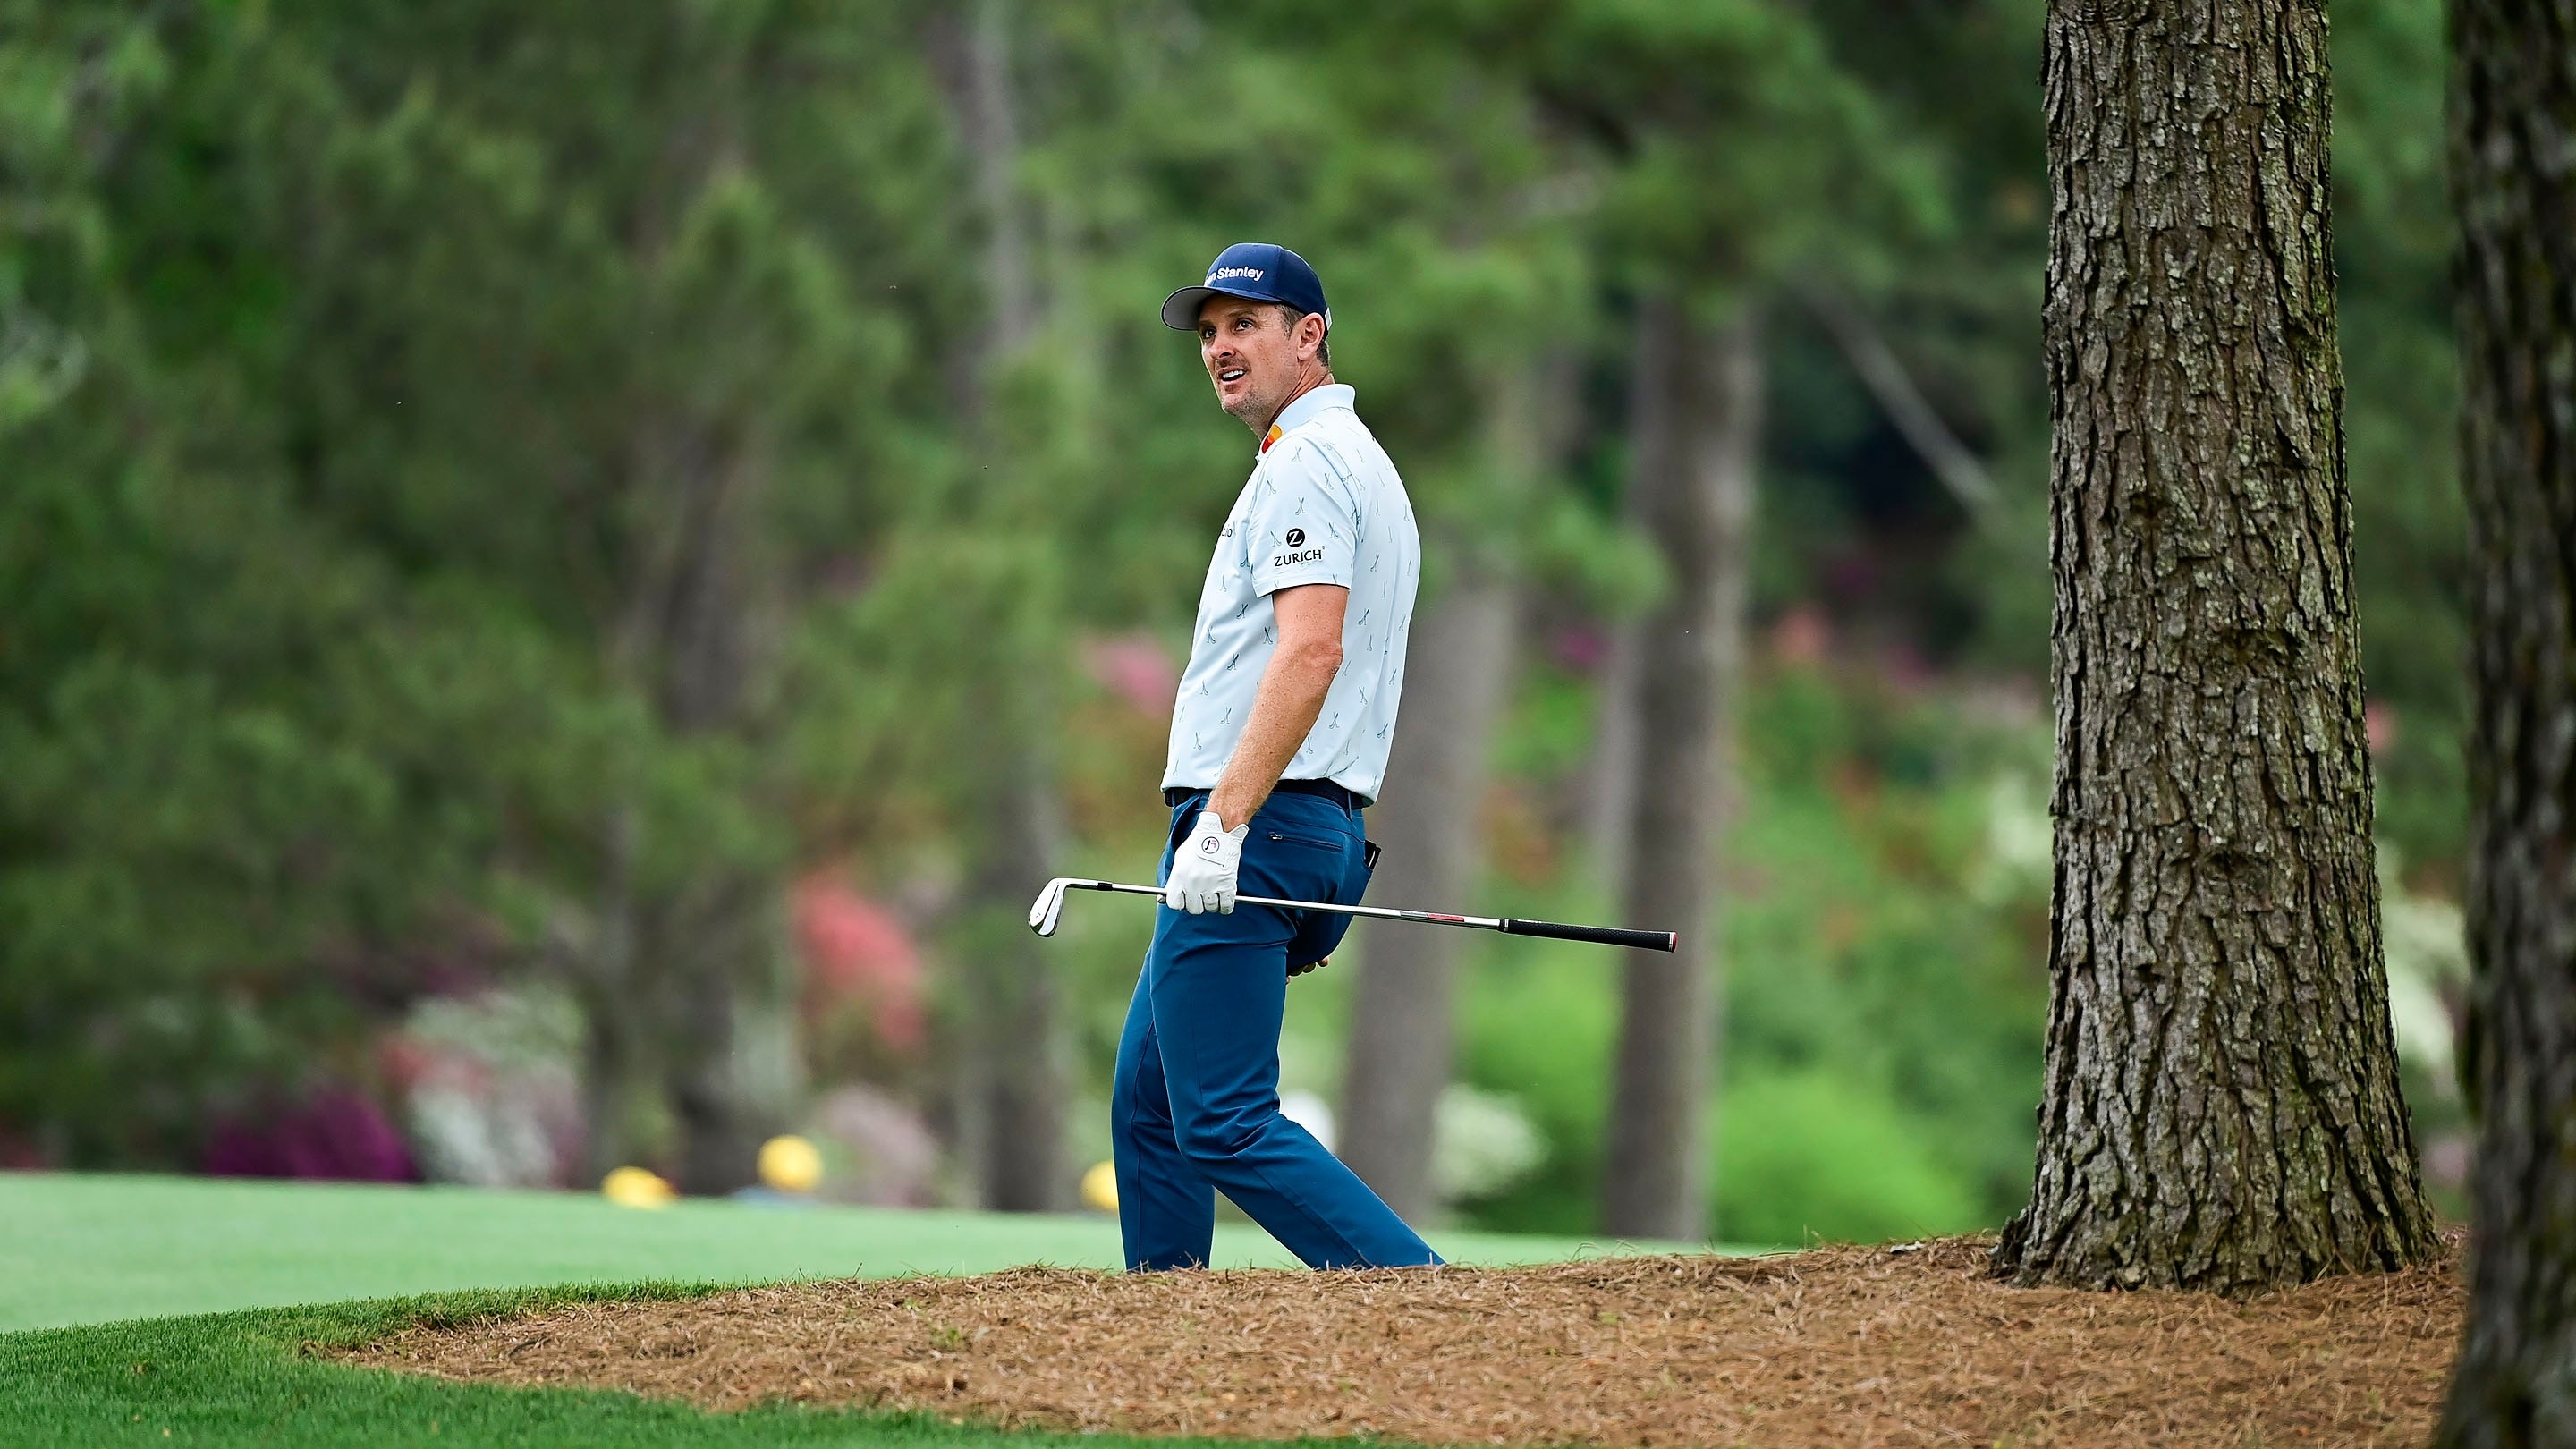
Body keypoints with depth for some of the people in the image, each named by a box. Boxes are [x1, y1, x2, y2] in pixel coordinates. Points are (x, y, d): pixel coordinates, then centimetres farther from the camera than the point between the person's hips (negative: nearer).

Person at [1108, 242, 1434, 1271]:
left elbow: (1309, 653, -23)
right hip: (1326, 832, 11)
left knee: (1226, 1126, -14)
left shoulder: (1306, 463, -9)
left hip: (1257, 824, -11)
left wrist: (1224, 823, -28)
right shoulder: (1362, 465, 24)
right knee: (1150, 1099, 15)